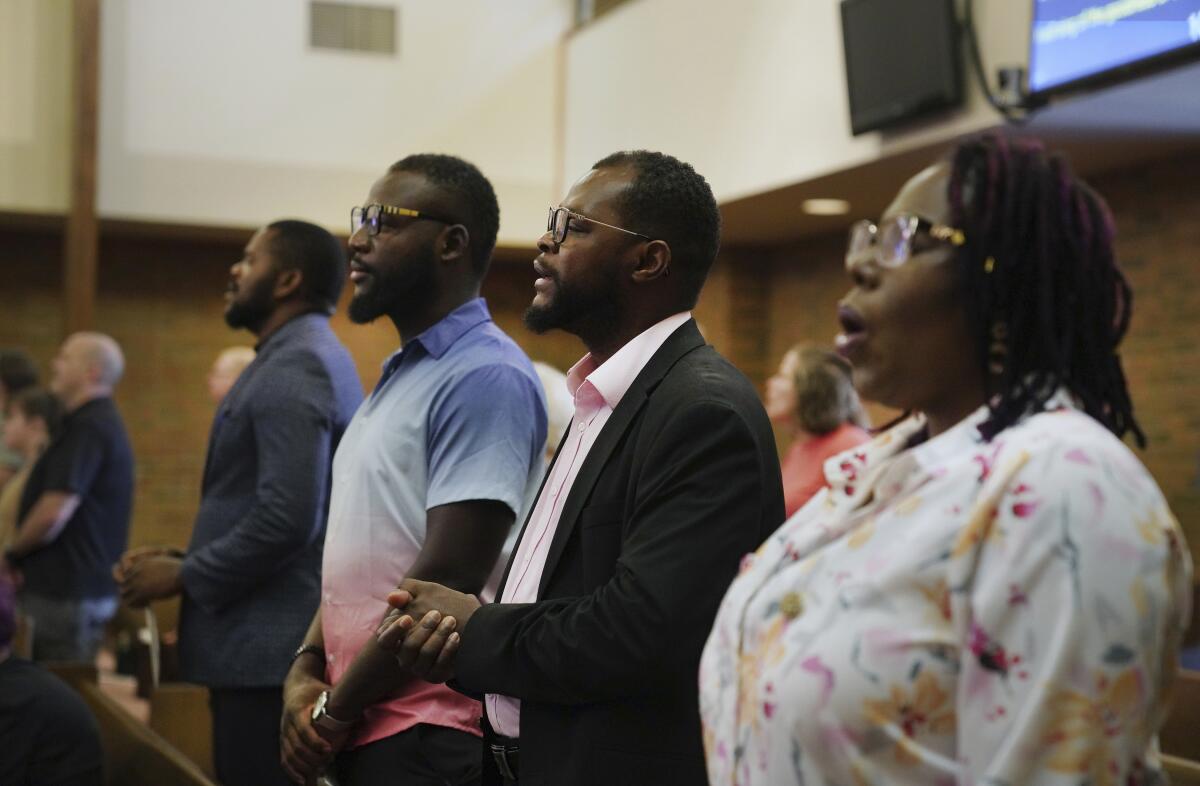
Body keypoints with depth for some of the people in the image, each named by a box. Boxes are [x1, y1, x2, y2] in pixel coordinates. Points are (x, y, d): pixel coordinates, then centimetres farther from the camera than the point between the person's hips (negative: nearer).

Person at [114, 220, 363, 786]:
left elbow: (287, 518, -25)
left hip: (272, 651, -10)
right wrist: (187, 557, 12)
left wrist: (184, 576, -12)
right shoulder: (314, 358, 17)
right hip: (286, 641, 10)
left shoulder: (292, 367, -15)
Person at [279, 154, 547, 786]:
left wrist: (336, 708, -12)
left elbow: (448, 576, -20)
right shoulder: (400, 374, 14)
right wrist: (306, 670, 3)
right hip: (362, 728, 8)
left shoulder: (486, 376, -15)